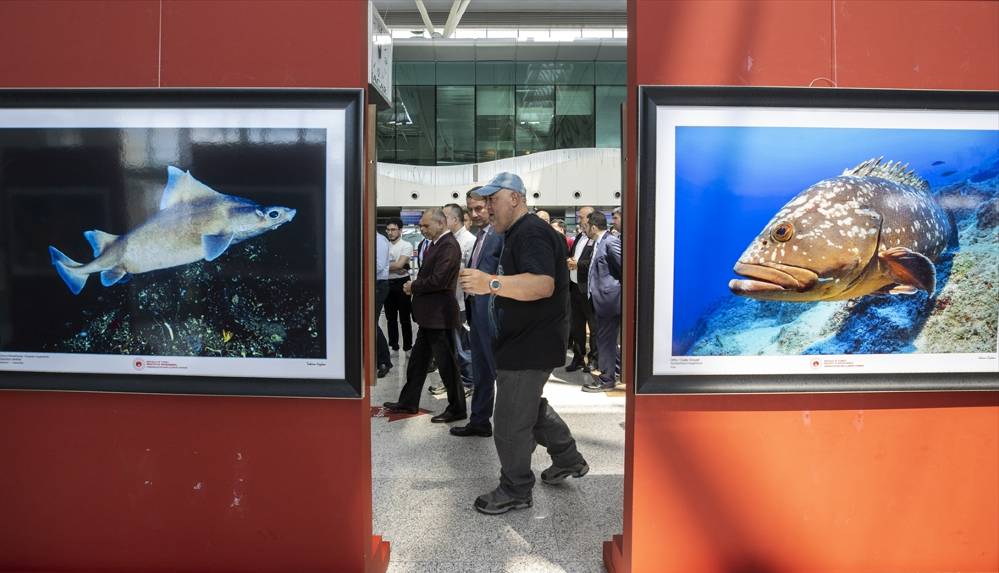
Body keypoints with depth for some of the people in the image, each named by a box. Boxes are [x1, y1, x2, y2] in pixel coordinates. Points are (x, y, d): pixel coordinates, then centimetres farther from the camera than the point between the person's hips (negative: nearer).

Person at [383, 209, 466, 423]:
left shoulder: (448, 246, -18)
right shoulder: (435, 244, 12)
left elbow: (438, 280, -25)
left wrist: (413, 287, -11)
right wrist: (414, 286, 0)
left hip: (439, 315, -10)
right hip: (429, 315, 10)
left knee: (446, 363, 1)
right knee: (417, 360, 17)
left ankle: (457, 408, 13)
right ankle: (408, 402, 28)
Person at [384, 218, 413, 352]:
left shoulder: (406, 245, -7)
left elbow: (399, 264, -17)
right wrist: (395, 269, -16)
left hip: (401, 283, -5)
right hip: (387, 283, 5)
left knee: (404, 318, 3)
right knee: (391, 317, 12)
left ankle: (408, 346, 12)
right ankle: (393, 346, 22)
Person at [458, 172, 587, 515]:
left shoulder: (531, 233, -19)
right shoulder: (518, 234, 16)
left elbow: (543, 284, -34)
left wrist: (491, 283, -40)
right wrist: (488, 284, 17)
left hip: (529, 346, -11)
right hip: (525, 342, 11)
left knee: (511, 423, 0)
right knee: (530, 406, 25)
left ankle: (515, 491, 17)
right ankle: (569, 460, 38)